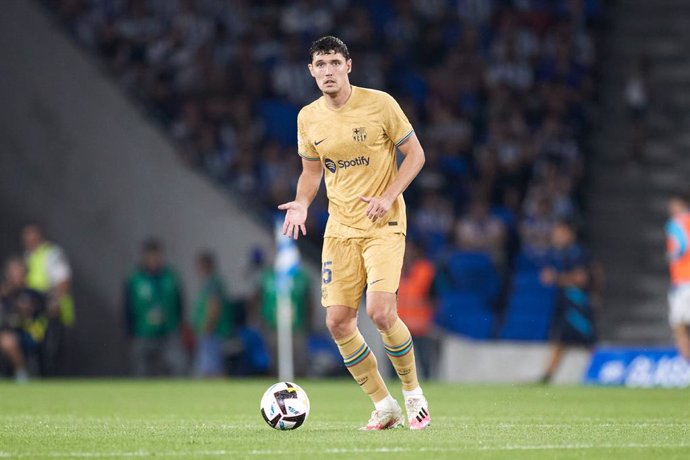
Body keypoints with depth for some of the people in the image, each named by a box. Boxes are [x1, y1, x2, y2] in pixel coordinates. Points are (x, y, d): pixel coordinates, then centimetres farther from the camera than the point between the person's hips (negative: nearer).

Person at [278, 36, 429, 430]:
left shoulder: (379, 104, -9)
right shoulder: (308, 118, 4)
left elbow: (415, 154, -3)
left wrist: (388, 197, -16)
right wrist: (302, 204, -3)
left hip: (384, 224, -5)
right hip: (340, 229, 5)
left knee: (381, 312, -20)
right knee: (338, 321, -4)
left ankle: (414, 393, 4)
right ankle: (384, 405, 12)